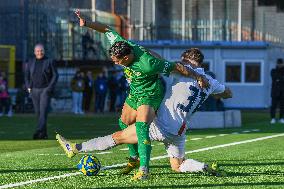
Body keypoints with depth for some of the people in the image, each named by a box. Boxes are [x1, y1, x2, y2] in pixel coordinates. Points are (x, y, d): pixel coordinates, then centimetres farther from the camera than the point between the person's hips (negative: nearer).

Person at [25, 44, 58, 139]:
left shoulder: (50, 61, -2)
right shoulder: (30, 62, 8)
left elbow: (55, 75, -3)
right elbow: (27, 76, 13)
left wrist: (50, 88, -13)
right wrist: (28, 87, -2)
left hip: (45, 90, -4)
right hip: (34, 91, 4)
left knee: (43, 111, -17)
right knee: (38, 113, 5)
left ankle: (39, 132, -28)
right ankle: (44, 134, 14)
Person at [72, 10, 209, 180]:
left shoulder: (147, 64, -38)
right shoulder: (122, 45, -20)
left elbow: (177, 67, -27)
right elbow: (107, 30, -3)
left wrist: (199, 77, -16)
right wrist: (86, 23, -13)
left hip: (150, 94, -8)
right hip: (135, 92, 8)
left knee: (141, 127, -27)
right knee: (124, 124, 15)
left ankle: (144, 170, -32)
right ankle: (134, 157, 38)